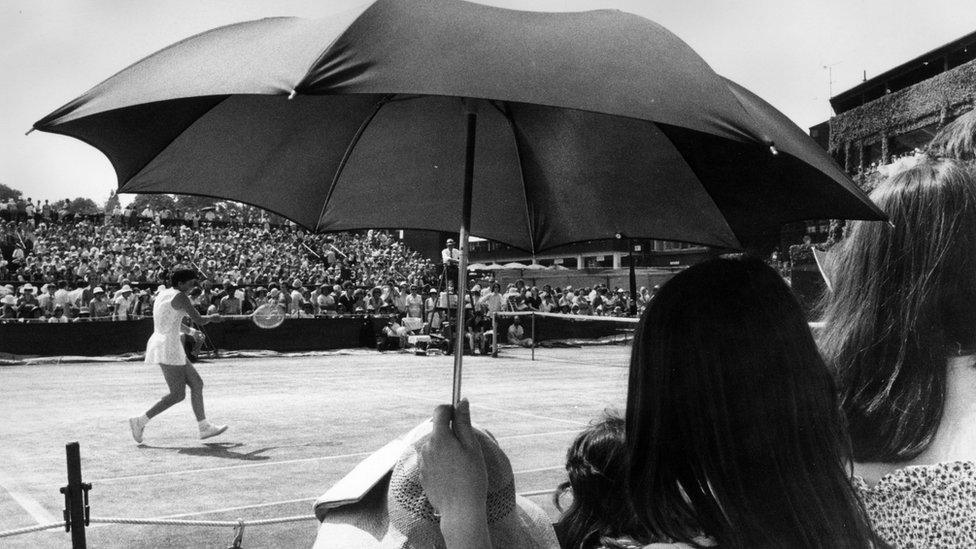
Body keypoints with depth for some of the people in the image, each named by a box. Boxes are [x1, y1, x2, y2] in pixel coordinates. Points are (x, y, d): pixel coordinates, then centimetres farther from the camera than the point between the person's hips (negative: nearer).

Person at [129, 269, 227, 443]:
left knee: (197, 384, 11)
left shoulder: (163, 293, 15)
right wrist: (212, 317, 6)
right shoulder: (180, 296, -13)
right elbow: (200, 321, -13)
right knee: (177, 395, -5)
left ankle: (204, 427, 13)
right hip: (169, 348, -10)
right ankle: (140, 421, -1)